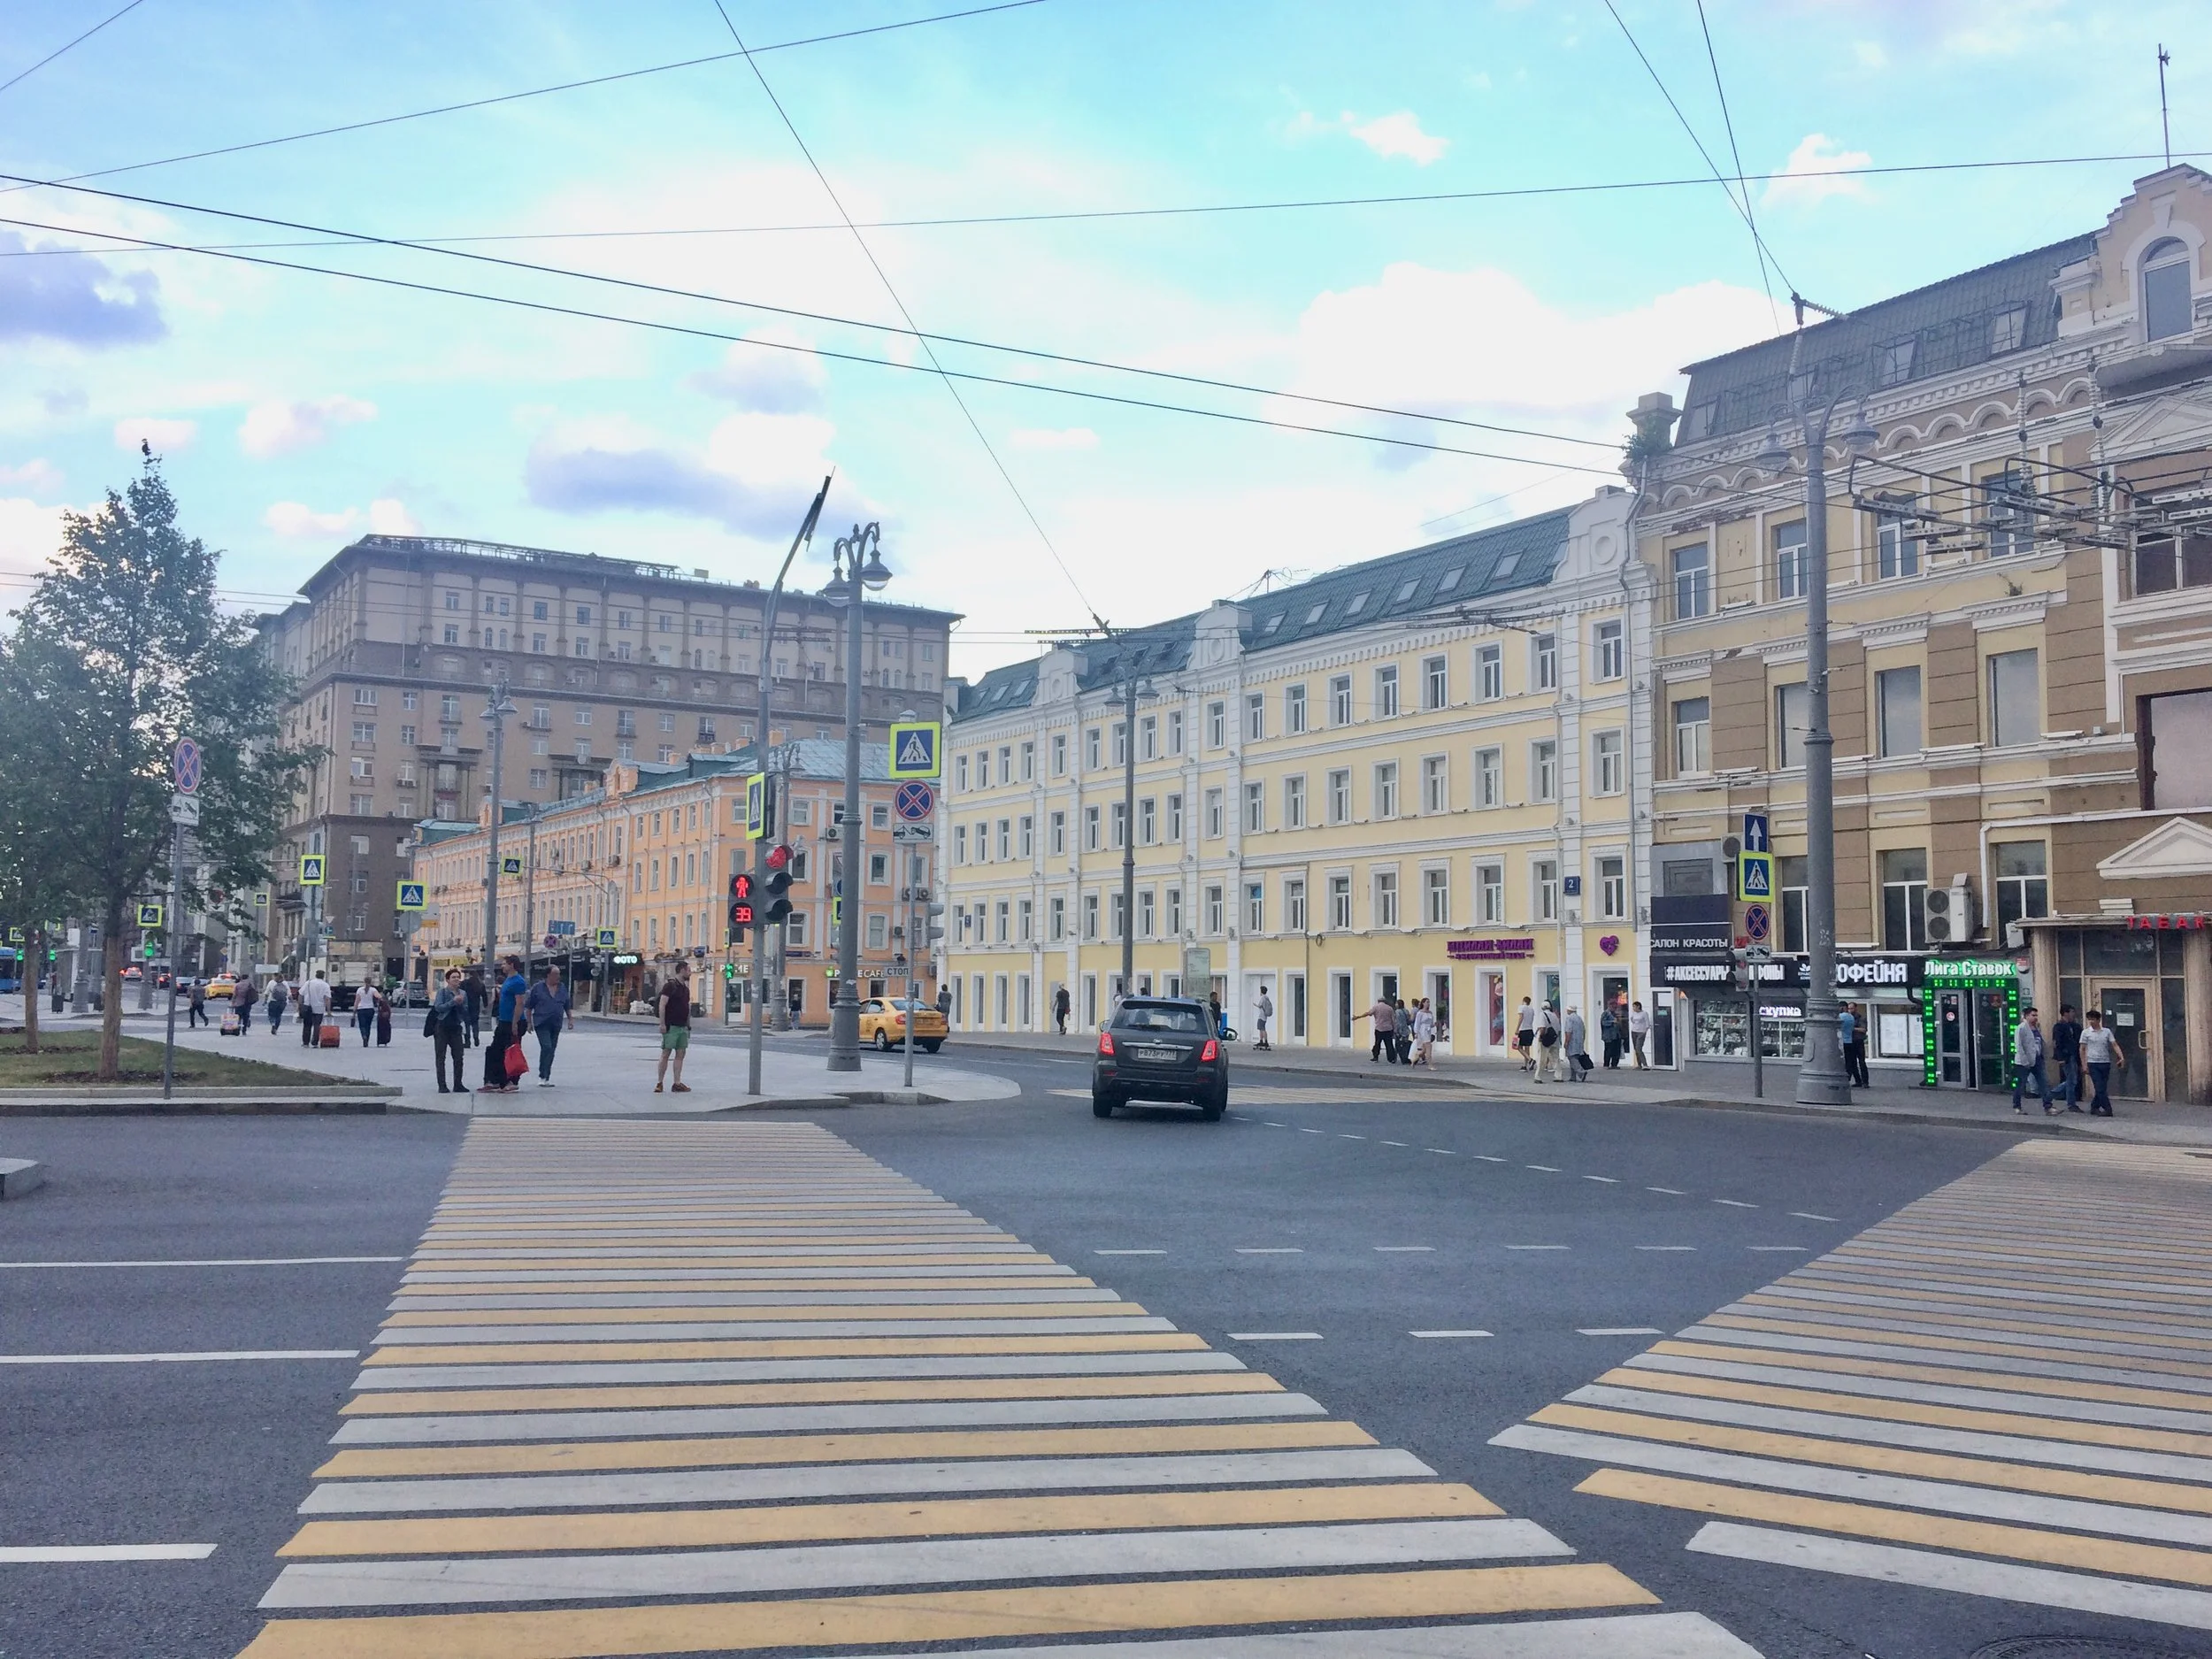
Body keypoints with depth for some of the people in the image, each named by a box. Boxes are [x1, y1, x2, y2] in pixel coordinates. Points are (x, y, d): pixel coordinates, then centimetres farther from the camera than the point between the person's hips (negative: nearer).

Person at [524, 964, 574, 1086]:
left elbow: (568, 1006, 19)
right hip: (542, 1024, -5)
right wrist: (529, 1022, -2)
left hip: (556, 1025, 5)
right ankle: (543, 1077, -14)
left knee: (551, 1051, 6)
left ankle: (546, 1078, 13)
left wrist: (571, 1019, 10)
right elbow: (528, 1006, 2)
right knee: (546, 1047, -18)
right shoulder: (537, 988, -1)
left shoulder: (563, 988, 11)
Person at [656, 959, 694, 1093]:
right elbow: (662, 1005, -14)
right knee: (666, 1053, -4)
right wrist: (662, 1024, -20)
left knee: (681, 1054, 4)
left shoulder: (685, 987, 16)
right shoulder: (670, 985, -9)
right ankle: (659, 1083, 2)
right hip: (671, 1026, -8)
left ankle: (677, 1084, 6)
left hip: (683, 1026, 8)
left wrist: (688, 1025, 18)